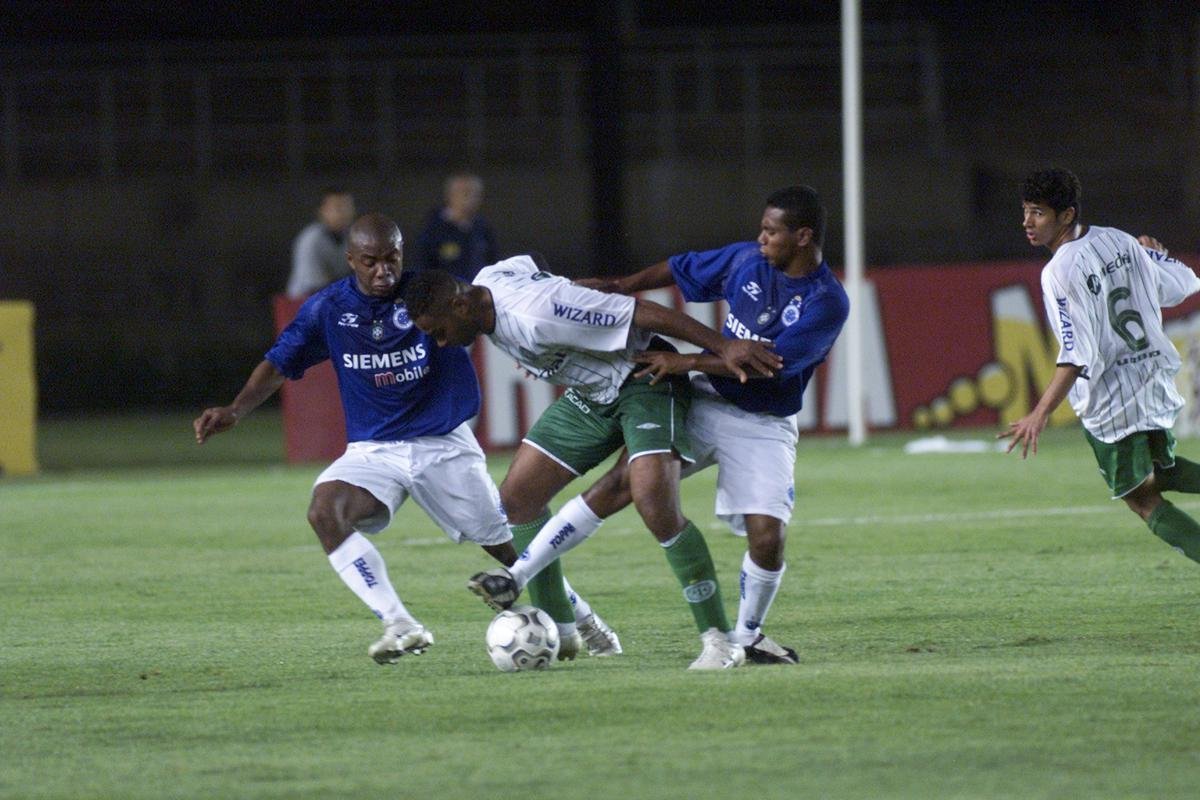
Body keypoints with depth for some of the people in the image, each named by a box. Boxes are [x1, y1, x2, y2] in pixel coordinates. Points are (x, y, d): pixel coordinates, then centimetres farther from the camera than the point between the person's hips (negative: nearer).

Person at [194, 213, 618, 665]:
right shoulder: (328, 309, -3)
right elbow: (280, 365, 3)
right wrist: (234, 412, -12)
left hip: (444, 443, -1)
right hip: (373, 452, 1)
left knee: (507, 545, 6)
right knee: (324, 512, -28)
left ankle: (578, 620, 33)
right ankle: (399, 625, -29)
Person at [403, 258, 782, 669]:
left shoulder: (535, 316, -33)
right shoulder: (487, 280, -6)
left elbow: (644, 313, -31)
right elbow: (523, 265, 19)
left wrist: (723, 346, -30)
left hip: (643, 383, -10)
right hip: (588, 392, 10)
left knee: (656, 505, -27)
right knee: (516, 496, 5)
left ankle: (720, 642, -18)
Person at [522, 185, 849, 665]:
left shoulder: (827, 303, -15)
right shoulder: (746, 260, 1)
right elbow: (681, 270, 17)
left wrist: (688, 362, -24)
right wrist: (620, 287, 10)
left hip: (764, 425, -3)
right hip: (706, 403, 3)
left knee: (768, 538, -15)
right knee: (624, 480, -13)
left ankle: (747, 635, 14)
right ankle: (520, 575, -13)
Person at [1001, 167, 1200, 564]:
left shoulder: (1061, 272, -19)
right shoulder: (1118, 241, 2)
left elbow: (1078, 355, -26)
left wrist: (1040, 414, -28)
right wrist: (1155, 254, 35)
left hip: (1110, 401, -8)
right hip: (1155, 379, 8)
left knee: (1142, 498, 5)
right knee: (1156, 470, 28)